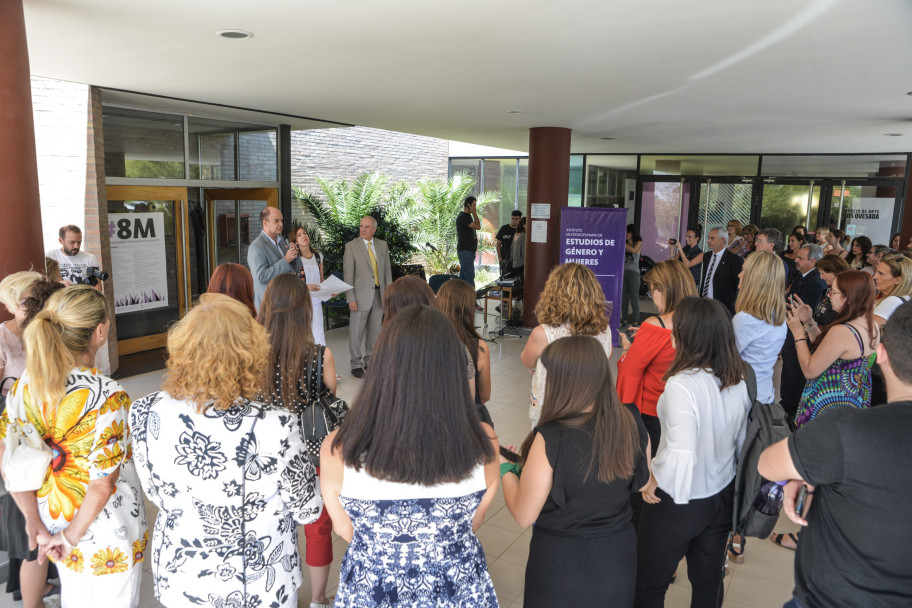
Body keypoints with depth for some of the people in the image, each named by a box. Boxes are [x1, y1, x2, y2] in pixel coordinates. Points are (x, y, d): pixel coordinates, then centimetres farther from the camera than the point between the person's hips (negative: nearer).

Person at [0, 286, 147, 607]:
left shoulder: (27, 381, -9)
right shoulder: (107, 396, -29)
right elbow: (102, 485, -27)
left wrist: (34, 521, 2)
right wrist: (72, 536, -11)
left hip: (53, 520, 6)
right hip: (106, 533, -6)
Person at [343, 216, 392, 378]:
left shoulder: (382, 245, 9)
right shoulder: (351, 246, -3)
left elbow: (387, 270, 12)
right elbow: (347, 275, -6)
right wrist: (350, 298, -11)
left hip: (379, 294, 4)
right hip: (361, 295, -4)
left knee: (375, 331, 11)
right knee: (356, 331, -1)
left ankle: (370, 361, 23)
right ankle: (356, 364, 10)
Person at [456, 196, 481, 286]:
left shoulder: (468, 216, 18)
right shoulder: (463, 217, -13)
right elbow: (478, 227, -19)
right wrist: (475, 213, -14)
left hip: (469, 251, 10)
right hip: (465, 251, -10)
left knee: (463, 276, 11)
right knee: (469, 276, -11)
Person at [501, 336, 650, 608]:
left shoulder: (550, 439, -29)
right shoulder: (631, 422, -15)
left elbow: (523, 516, -18)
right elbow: (642, 483, 3)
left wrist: (505, 468, -2)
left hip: (562, 562, -4)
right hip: (618, 555, 4)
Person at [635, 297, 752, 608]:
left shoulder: (681, 384, -28)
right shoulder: (739, 380, -7)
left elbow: (682, 455, -33)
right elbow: (742, 440, 5)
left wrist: (654, 480, -16)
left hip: (679, 501, -6)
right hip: (723, 495, 7)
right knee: (709, 581, 24)